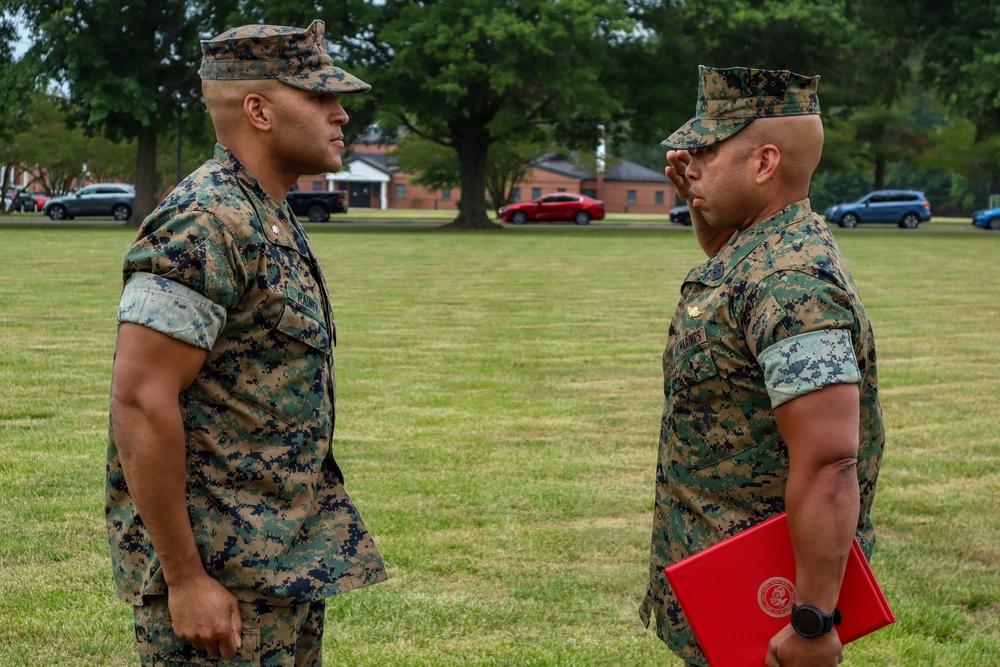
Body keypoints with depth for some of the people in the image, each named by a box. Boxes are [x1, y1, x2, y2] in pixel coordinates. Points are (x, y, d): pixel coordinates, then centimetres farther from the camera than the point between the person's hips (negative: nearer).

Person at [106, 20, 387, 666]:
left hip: (286, 559, 9)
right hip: (219, 570, -9)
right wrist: (183, 578, -22)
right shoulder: (202, 225, -17)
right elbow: (141, 404, -23)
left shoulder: (273, 223, 14)